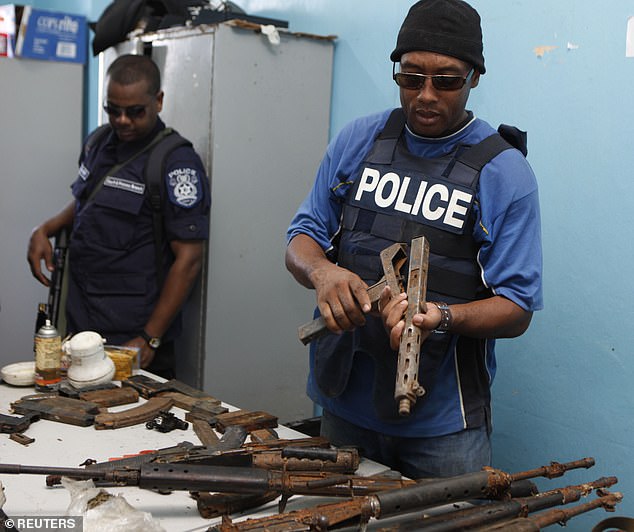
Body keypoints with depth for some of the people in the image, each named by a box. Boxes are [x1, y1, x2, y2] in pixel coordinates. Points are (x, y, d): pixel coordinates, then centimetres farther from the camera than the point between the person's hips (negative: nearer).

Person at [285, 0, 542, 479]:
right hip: (344, 402, 3)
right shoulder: (358, 140, 3)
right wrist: (321, 272, -19)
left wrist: (441, 318, -28)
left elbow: (516, 310, -8)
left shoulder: (506, 173, -7)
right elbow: (303, 237, 5)